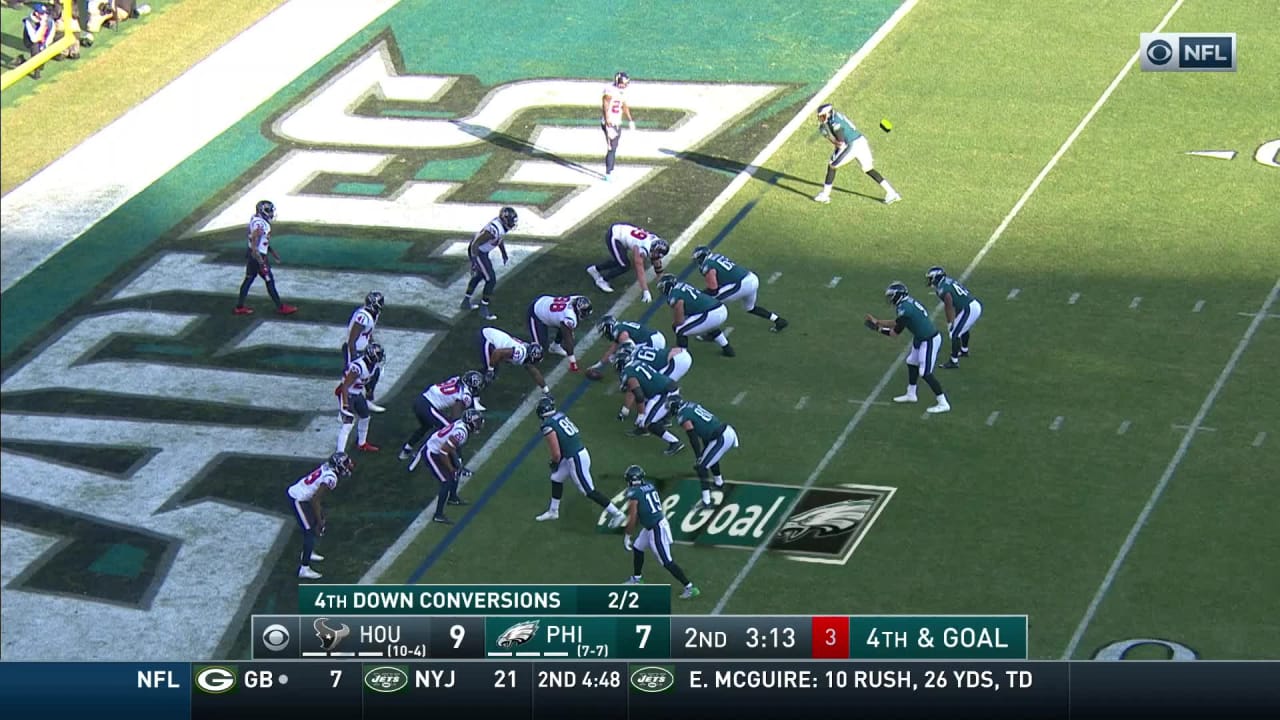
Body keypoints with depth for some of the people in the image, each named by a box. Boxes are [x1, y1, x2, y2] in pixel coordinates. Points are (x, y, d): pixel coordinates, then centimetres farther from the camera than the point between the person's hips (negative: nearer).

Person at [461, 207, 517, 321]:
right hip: (477, 253, -10)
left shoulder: (503, 225, -6)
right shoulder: (494, 229, -34)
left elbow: (499, 240, 17)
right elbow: (475, 244, -30)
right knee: (491, 280, -6)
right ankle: (484, 309, 6)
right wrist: (475, 262, -28)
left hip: (482, 251, 10)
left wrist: (504, 255, 24)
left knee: (479, 276, 27)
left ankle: (466, 302, 42)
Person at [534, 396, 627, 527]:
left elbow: (556, 454, -18)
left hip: (576, 459, -9)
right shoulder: (561, 415, 5)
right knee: (556, 479, 24)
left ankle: (617, 515, 7)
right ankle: (553, 511, 40)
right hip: (580, 451, 9)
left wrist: (554, 464, 6)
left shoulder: (548, 426, -18)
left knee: (589, 491, 3)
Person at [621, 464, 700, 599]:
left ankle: (690, 588, 0)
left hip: (656, 529, -9)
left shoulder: (633, 494, -18)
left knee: (667, 562, -3)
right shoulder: (650, 486, 4)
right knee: (637, 548, 26)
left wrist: (627, 536, -3)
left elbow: (632, 519, -15)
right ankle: (637, 578, 44)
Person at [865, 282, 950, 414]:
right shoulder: (908, 303, 8)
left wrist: (879, 328, 2)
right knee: (912, 363, 23)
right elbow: (897, 323, 19)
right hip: (921, 339, 10)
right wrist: (877, 321, 22)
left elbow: (896, 332, -13)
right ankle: (911, 394, 39)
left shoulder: (904, 308, -21)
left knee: (925, 373, -6)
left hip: (929, 342, -10)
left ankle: (943, 404, -4)